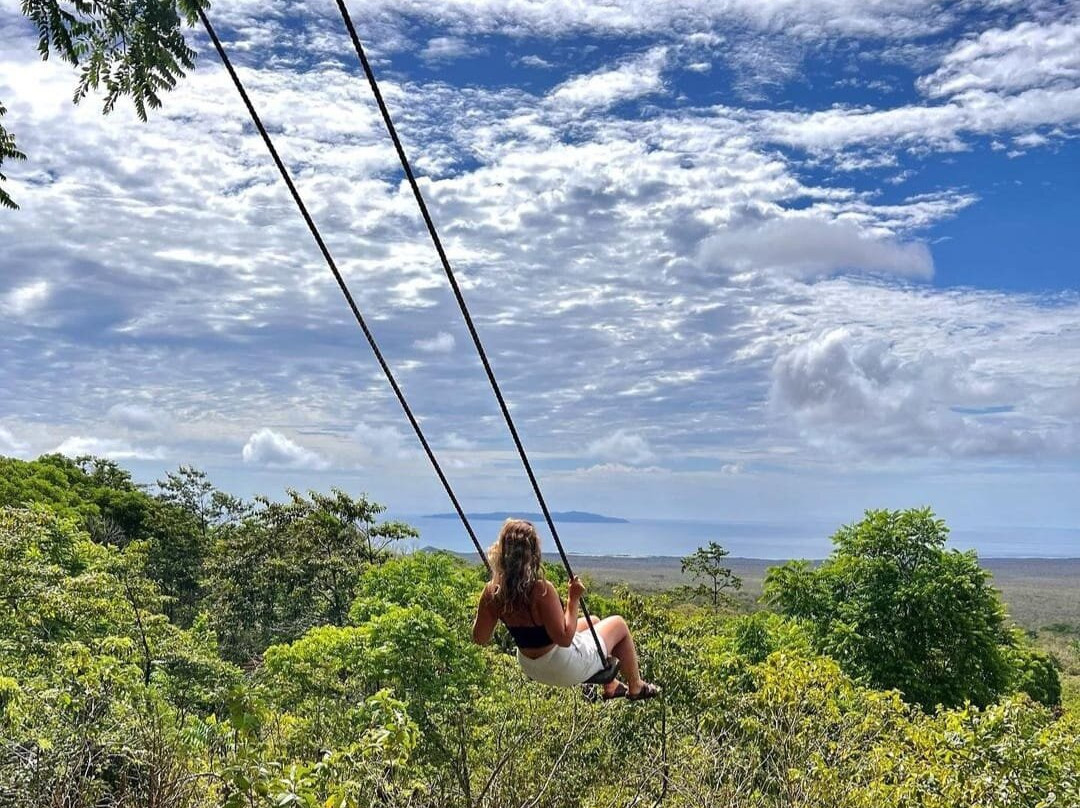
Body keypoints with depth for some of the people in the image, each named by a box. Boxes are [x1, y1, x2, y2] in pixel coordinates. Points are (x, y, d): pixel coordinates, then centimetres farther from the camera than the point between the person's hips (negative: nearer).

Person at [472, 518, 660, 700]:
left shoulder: (492, 592, -15)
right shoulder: (542, 590, -34)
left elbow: (479, 638, -5)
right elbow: (564, 638, -30)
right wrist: (574, 599, -23)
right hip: (565, 670, -7)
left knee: (593, 622, 31)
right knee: (618, 624, 17)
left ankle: (611, 687, 46)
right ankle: (636, 687, 37)